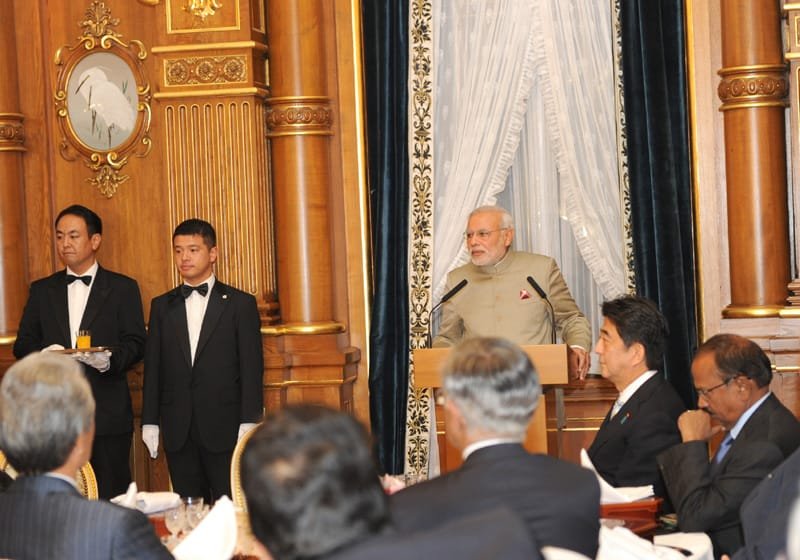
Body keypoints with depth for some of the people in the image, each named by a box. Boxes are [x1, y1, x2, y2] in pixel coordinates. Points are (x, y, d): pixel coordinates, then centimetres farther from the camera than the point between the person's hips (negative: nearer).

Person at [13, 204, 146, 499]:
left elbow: (136, 343, 1)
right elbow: (23, 344, 12)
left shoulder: (123, 288, 6)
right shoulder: (41, 290, 15)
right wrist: (44, 353, -11)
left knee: (111, 496, -3)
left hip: (108, 412, -2)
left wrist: (109, 359, -20)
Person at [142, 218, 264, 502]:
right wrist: (150, 422, 4)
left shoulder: (240, 304, 3)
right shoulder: (162, 306, 12)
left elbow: (252, 368, -1)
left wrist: (249, 423, -8)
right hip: (178, 433, 3)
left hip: (224, 428, -3)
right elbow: (153, 367, 11)